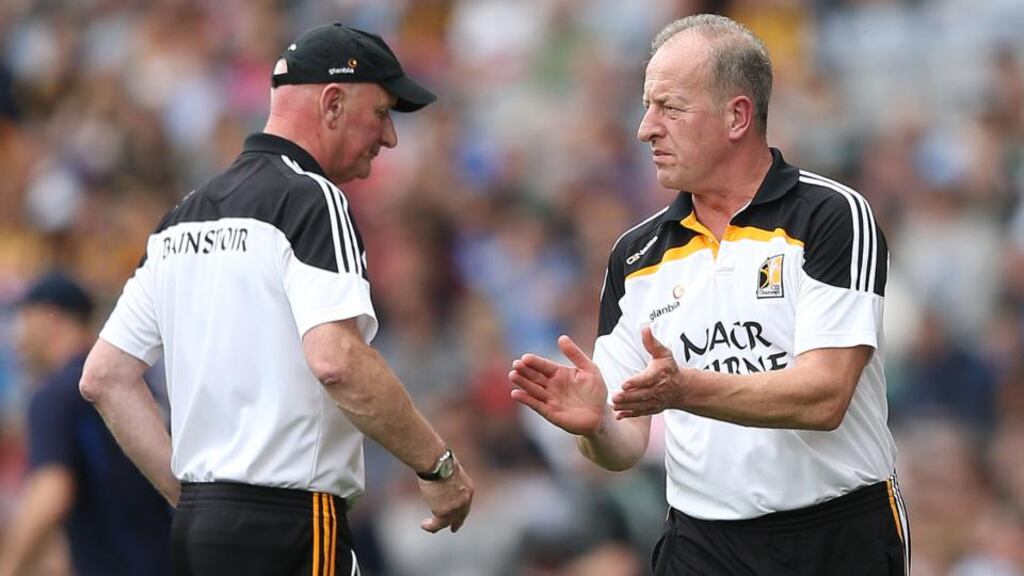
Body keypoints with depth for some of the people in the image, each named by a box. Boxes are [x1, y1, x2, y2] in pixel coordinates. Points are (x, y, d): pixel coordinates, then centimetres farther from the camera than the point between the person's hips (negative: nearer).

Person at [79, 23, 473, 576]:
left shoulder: (184, 215, 16)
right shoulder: (310, 199, -8)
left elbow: (103, 378, 16)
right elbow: (336, 360, -23)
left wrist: (190, 496, 16)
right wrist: (439, 466, -13)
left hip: (196, 529, 8)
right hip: (290, 527, -8)